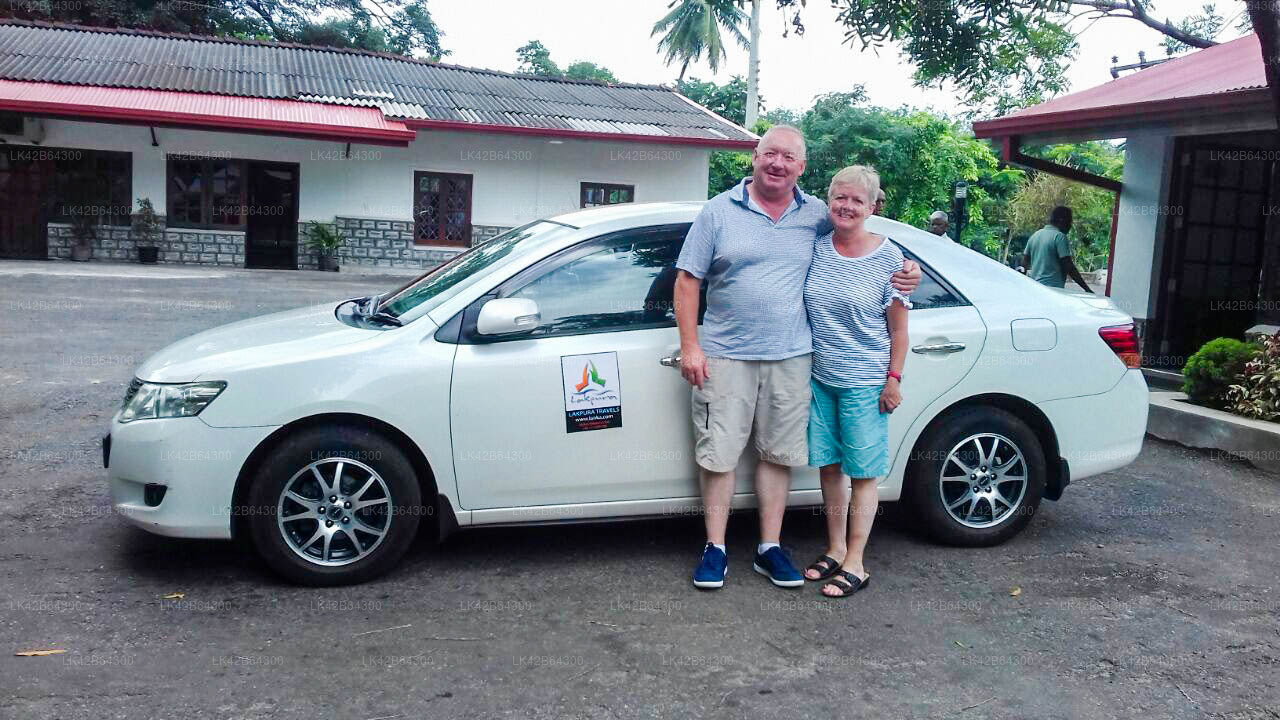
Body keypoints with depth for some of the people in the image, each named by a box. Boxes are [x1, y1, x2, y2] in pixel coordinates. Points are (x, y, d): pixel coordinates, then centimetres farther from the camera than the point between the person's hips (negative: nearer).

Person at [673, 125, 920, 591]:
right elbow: (687, 281, 1)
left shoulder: (817, 216, 6)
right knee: (718, 454, 0)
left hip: (790, 358, 2)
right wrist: (690, 347, -8)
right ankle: (715, 548, 13)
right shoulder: (719, 211, 1)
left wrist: (905, 269, 1)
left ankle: (769, 548, 20)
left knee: (778, 454, 8)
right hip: (725, 356, -2)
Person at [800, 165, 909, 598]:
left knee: (862, 473, 2)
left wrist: (894, 379, -7)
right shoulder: (815, 247, 2)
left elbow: (898, 327, -3)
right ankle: (835, 550, 26)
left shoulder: (888, 257, -6)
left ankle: (855, 565, 9)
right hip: (820, 377, 4)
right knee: (829, 467, 11)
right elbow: (801, 308, 13)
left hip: (864, 383, -4)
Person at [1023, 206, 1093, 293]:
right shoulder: (1059, 237, -8)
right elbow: (1069, 267, -12)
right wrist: (1087, 288, -9)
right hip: (1053, 288, -8)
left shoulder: (1035, 235, 14)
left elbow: (1025, 263, 19)